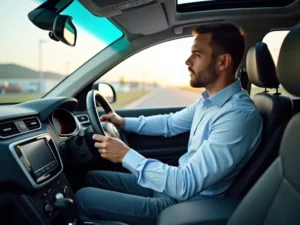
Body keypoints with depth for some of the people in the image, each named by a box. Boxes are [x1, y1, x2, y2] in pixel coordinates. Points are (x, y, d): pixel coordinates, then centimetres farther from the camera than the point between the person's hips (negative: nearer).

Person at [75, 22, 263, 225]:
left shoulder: (240, 116, -29)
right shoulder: (209, 99, 3)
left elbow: (185, 186, -31)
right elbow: (170, 123, 20)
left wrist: (126, 155, -25)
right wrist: (124, 122, 12)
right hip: (175, 183, 9)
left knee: (84, 197, -8)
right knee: (92, 178, 13)